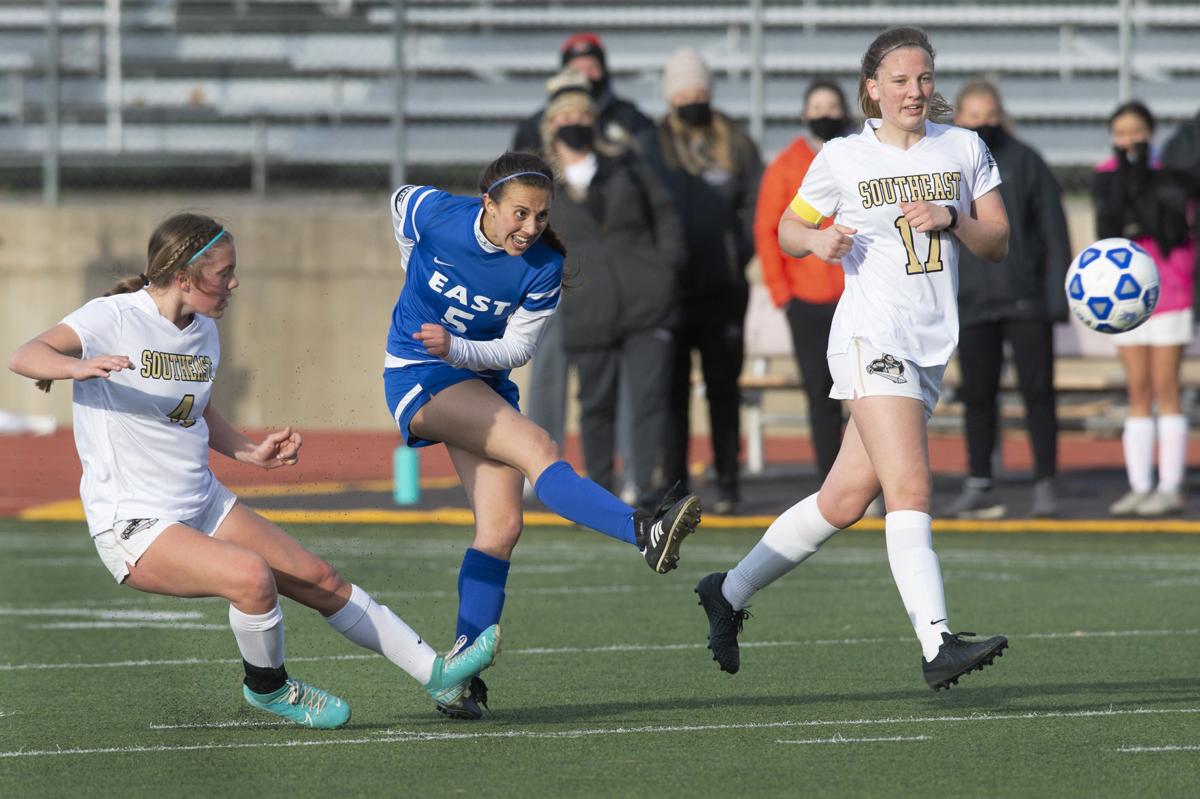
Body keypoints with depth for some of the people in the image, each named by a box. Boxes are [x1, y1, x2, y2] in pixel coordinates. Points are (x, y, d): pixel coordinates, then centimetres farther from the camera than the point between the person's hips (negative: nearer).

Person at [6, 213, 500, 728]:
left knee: (322, 580, 7)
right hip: (134, 526, -8)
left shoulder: (203, 332, 9)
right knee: (251, 574, -31)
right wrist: (79, 366, -50)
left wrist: (251, 453, 10)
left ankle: (438, 675, 19)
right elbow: (24, 357, -29)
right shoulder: (115, 318, -15)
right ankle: (267, 687, -3)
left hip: (204, 506, 8)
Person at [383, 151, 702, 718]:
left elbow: (516, 348, -7)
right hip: (418, 375, -4)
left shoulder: (542, 268, -12)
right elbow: (400, 203, 7)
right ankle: (644, 532, -46)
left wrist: (456, 348, -26)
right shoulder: (432, 214, -16)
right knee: (536, 448, -26)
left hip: (481, 383, 4)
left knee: (501, 526, -8)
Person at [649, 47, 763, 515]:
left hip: (723, 290, 1)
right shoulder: (652, 148, 3)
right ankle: (673, 485, 4)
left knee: (724, 389, 4)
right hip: (670, 290, -1)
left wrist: (741, 254, -2)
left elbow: (757, 206, 9)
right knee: (672, 390, 0)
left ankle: (727, 485, 10)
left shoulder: (736, 148, 6)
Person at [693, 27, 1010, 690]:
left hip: (931, 349, 5)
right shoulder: (843, 158, 1)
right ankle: (937, 644, -30)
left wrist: (950, 219, -11)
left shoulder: (964, 149, 9)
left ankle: (729, 593, 26)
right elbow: (787, 230, 12)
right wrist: (818, 239, -10)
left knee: (844, 500, 9)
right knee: (909, 486, -21)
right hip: (871, 334, -5)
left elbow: (998, 244, 8)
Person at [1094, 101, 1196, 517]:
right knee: (1138, 395, 6)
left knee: (1165, 391, -4)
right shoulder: (1107, 176, 4)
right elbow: (1107, 230, -8)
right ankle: (1139, 486, 7)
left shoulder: (1170, 174, -7)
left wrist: (1142, 184, -21)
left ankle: (1171, 488, -2)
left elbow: (1171, 232, -18)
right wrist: (1122, 183, -18)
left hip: (1167, 291, -4)